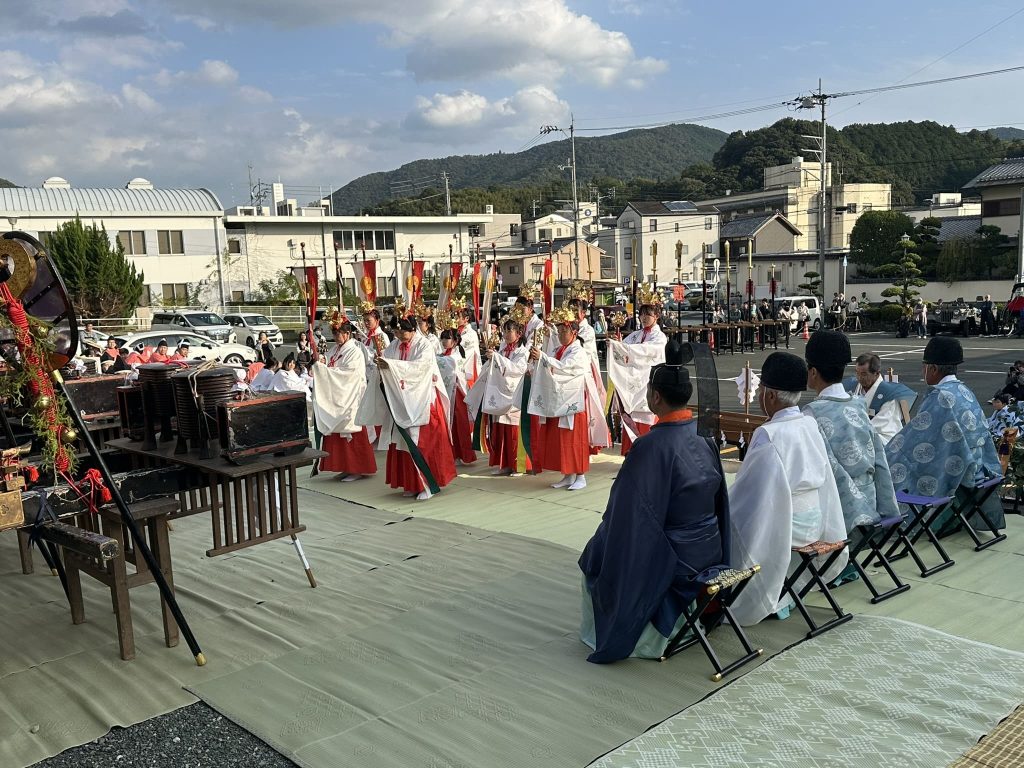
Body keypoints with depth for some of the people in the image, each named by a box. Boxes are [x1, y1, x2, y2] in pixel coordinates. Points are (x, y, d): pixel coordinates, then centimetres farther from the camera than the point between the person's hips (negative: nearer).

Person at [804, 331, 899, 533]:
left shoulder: (813, 413, -14)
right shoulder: (858, 406, 6)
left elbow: (831, 469, -18)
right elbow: (881, 464, 6)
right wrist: (888, 511, 10)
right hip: (869, 508, 7)